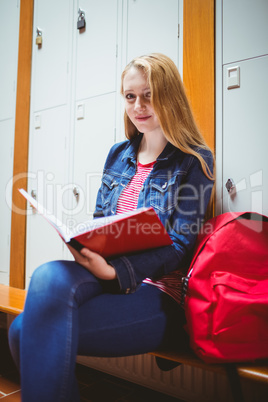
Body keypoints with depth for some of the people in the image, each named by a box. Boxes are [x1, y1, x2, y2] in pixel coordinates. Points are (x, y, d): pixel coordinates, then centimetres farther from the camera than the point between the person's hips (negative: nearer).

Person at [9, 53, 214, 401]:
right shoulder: (118, 154, 15)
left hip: (156, 292, -5)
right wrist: (83, 243, -8)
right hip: (105, 275, 6)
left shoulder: (195, 160, -1)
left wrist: (116, 271, -25)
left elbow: (179, 245, -10)